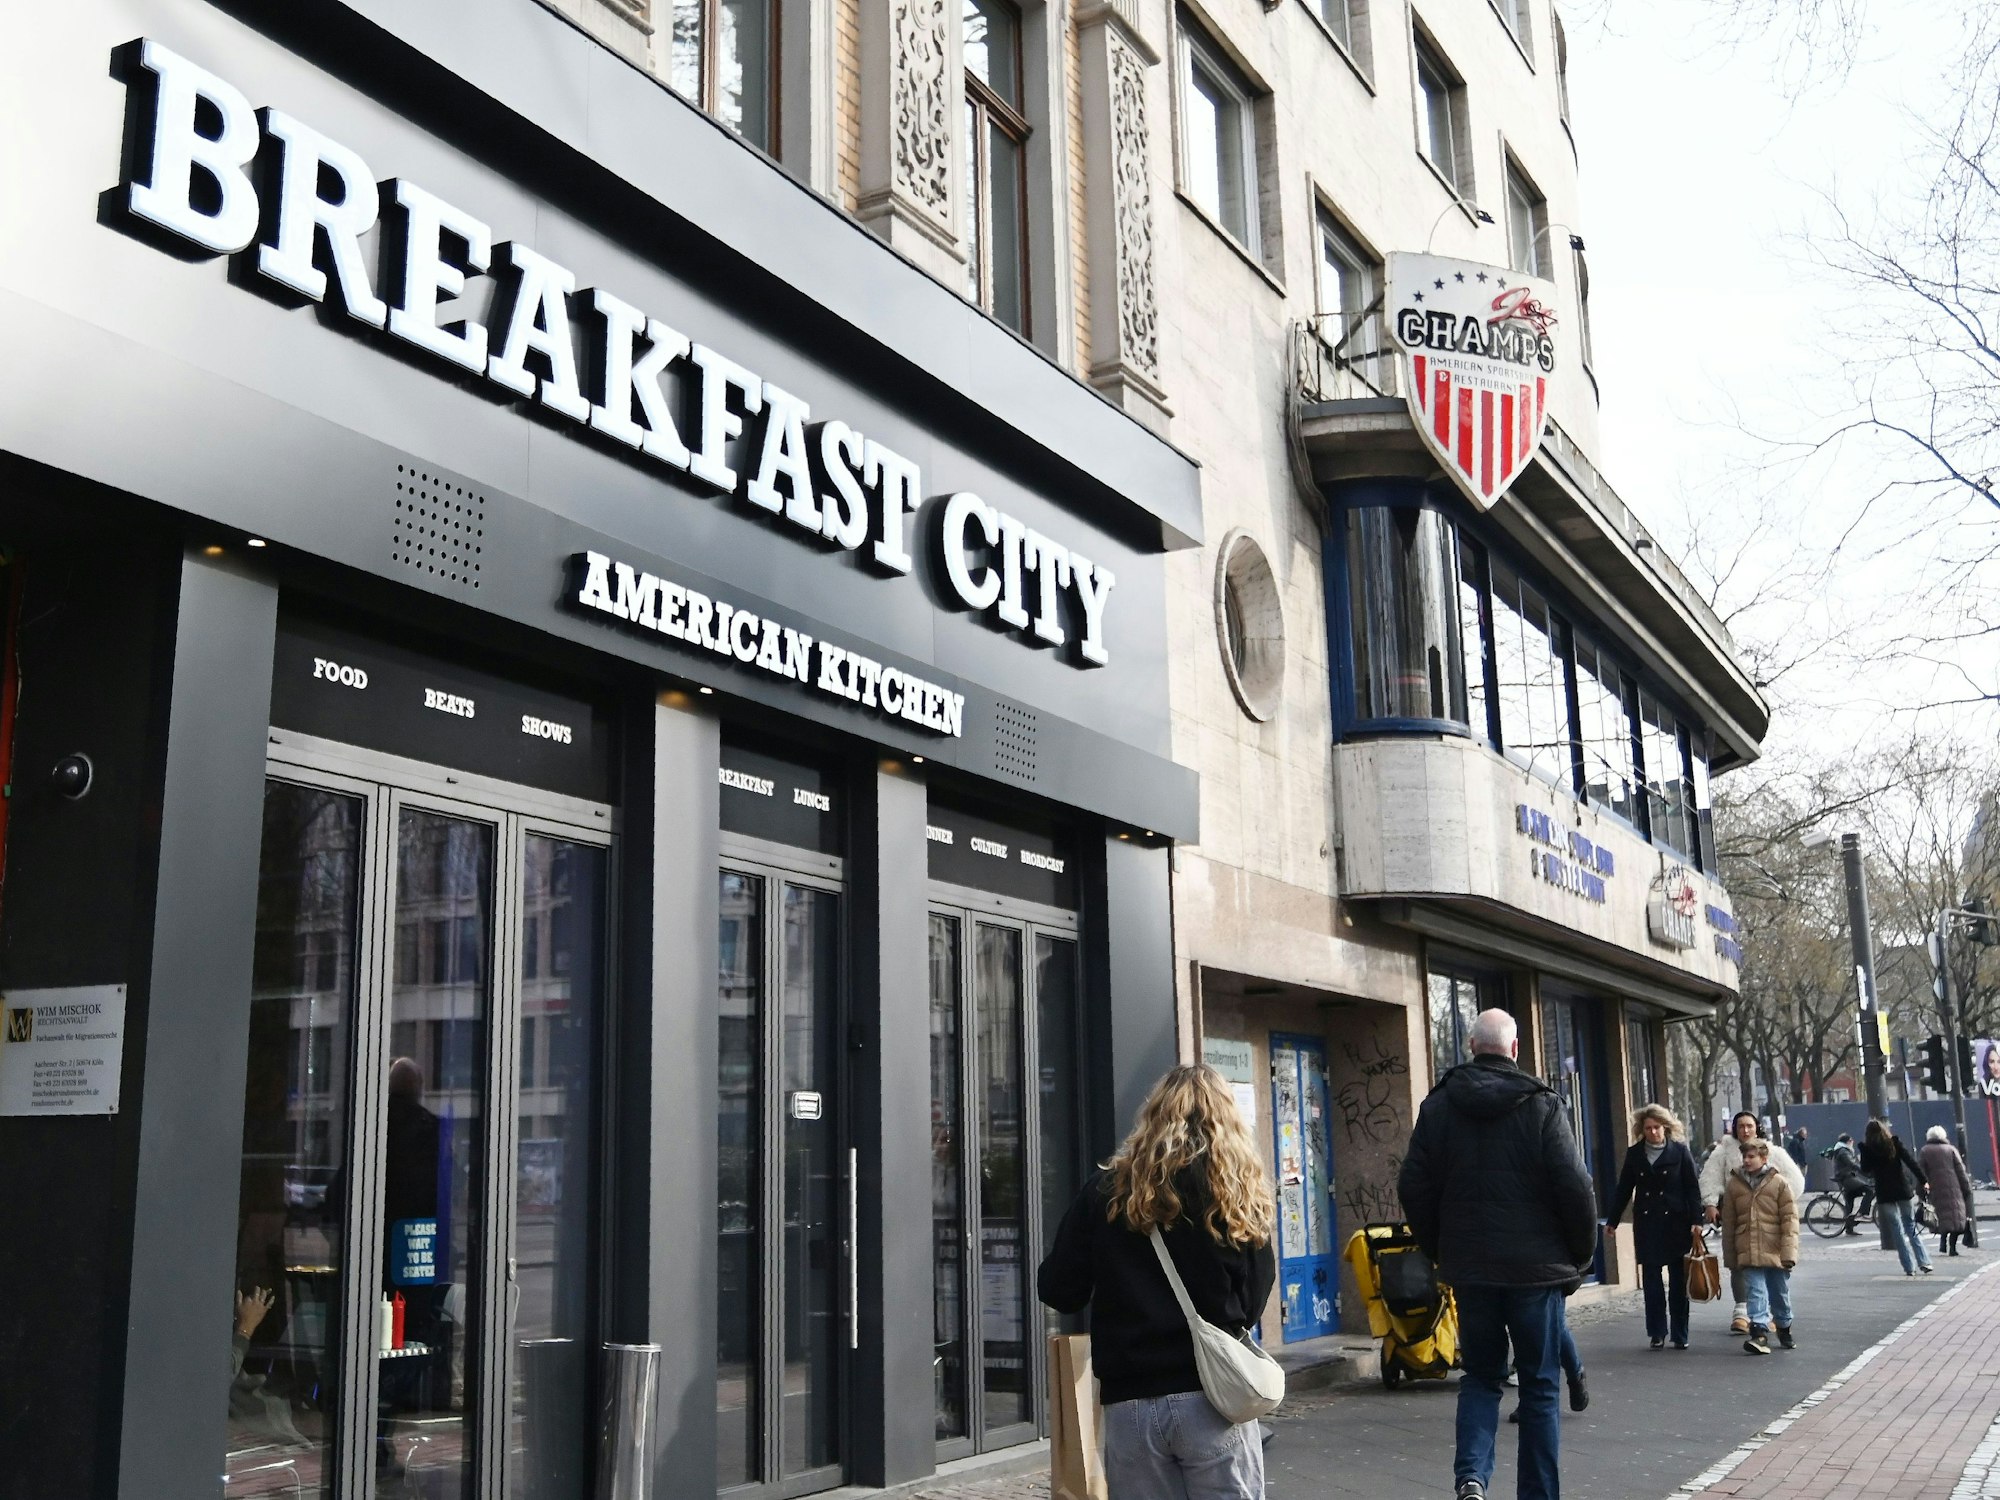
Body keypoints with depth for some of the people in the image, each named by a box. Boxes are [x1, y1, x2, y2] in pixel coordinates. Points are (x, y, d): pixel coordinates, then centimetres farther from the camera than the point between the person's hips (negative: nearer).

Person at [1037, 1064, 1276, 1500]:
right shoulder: (1239, 1191, 1)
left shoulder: (1107, 1190, 2)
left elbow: (1058, 1291, 3)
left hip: (1130, 1403, 1)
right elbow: (1254, 1302, 3)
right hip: (1211, 1397, -1)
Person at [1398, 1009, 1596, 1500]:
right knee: (1538, 1386, 10)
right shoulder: (1541, 1106, -9)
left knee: (1480, 1376, 15)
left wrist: (1440, 1253, 13)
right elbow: (1575, 1189, -12)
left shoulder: (1438, 1106, 1)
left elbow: (1414, 1187, 2)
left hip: (1469, 1269, 2)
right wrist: (1580, 1257, 3)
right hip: (1536, 1268, -2)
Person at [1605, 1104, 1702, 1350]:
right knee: (1651, 1280, 1)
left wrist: (1695, 1221, -9)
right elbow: (1624, 1189, 10)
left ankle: (1680, 1335, 11)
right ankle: (1657, 1333, 8)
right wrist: (1612, 1220, 10)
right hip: (1646, 1224, 2)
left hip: (1676, 1222, -2)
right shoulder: (1634, 1154, 6)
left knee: (1678, 1281, 4)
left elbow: (1693, 1188, -2)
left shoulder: (1680, 1151, -1)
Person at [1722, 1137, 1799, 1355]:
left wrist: (1789, 1252, -12)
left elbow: (1790, 1219, -4)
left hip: (1776, 1253, -1)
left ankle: (1784, 1329, 32)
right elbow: (1728, 1223, 10)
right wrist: (1731, 1258, 9)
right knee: (1756, 1293, -9)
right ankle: (1760, 1333, -13)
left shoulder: (1779, 1183, -1)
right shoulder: (1735, 1184, 6)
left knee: (1780, 1294, 13)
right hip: (1748, 1253, 1)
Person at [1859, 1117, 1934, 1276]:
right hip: (1903, 1191, 2)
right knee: (1912, 1229, 14)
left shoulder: (1868, 1148, -6)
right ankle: (1925, 1263, 6)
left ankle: (1909, 1268, 2)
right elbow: (1911, 1162, -7)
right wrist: (1922, 1181, -5)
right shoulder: (1895, 1143, -1)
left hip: (1885, 1194, -2)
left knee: (1898, 1232, 4)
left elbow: (1865, 1169, 2)